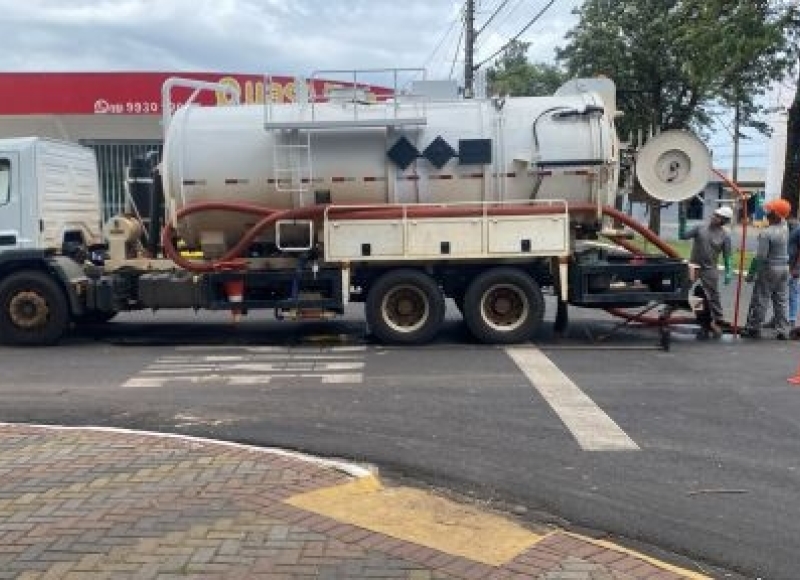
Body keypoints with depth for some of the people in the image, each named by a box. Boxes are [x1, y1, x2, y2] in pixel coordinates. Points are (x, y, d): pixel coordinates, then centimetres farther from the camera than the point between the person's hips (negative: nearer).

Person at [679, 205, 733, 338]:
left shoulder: (725, 235, -3)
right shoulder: (700, 227, -1)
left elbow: (726, 255, 1)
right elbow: (683, 236, -1)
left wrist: (728, 272, -5)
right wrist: (682, 224, -14)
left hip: (710, 269, -1)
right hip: (693, 266, 1)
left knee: (713, 296, 1)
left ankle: (718, 321, 14)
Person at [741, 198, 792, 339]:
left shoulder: (766, 233, -20)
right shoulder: (785, 228, 0)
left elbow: (760, 256, -21)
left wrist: (751, 273, -13)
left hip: (769, 269, -7)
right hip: (784, 268, 7)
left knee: (760, 300, 3)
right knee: (781, 301, 11)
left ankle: (753, 328, 10)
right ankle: (783, 330, 13)